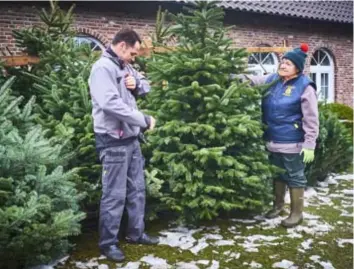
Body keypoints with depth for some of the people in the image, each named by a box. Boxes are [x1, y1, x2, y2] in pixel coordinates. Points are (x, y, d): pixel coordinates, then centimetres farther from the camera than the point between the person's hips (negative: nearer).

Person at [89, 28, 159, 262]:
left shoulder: (125, 67, 13)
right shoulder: (103, 67, -15)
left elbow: (146, 85, 24)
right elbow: (110, 104, -27)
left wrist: (137, 83, -1)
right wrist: (144, 120, -22)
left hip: (131, 138, 9)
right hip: (113, 142, -9)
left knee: (137, 189, 16)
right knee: (115, 194, 0)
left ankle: (136, 233, 31)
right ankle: (108, 242, 15)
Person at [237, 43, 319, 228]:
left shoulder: (304, 87, -12)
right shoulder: (272, 80, 3)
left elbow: (311, 119, -13)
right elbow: (252, 81, 11)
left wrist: (309, 145, -16)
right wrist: (240, 78, -12)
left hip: (292, 143, -6)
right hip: (273, 140, 6)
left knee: (295, 177, 6)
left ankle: (296, 213, 21)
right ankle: (278, 205, 37)